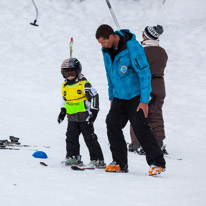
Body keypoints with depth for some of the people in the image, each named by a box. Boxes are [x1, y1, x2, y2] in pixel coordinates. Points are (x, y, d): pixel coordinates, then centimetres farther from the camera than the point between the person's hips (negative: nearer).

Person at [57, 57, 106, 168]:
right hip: (72, 118, 6)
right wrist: (63, 111, 19)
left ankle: (97, 160, 1)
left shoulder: (84, 84, -12)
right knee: (71, 137, 1)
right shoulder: (65, 86, 9)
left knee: (90, 138, -4)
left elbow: (94, 96, -11)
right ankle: (73, 157, 11)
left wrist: (93, 111, -13)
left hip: (85, 116, -6)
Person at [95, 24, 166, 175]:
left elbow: (144, 73, -18)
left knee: (140, 127, -14)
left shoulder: (132, 47, -21)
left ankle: (157, 163, -7)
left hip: (136, 95, -7)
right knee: (112, 124, -6)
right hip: (120, 97, 7)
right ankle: (120, 163, 2)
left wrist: (144, 100, -20)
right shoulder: (107, 50, 2)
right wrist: (112, 96, 20)